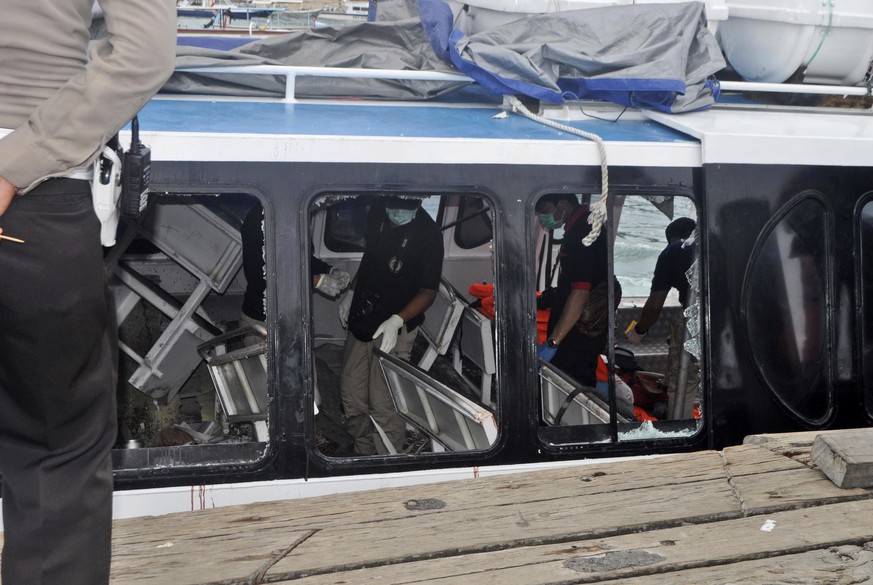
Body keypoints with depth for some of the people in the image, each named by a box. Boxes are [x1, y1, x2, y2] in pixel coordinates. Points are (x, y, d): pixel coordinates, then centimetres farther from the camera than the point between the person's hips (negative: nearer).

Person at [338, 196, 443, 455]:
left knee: (384, 405, -6)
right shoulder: (377, 214, 0)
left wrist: (397, 320, -27)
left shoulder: (428, 234, -20)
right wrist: (351, 293, 16)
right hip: (361, 319, 7)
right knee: (351, 394, 15)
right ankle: (363, 455, 33)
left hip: (394, 329, -7)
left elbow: (429, 291, -16)